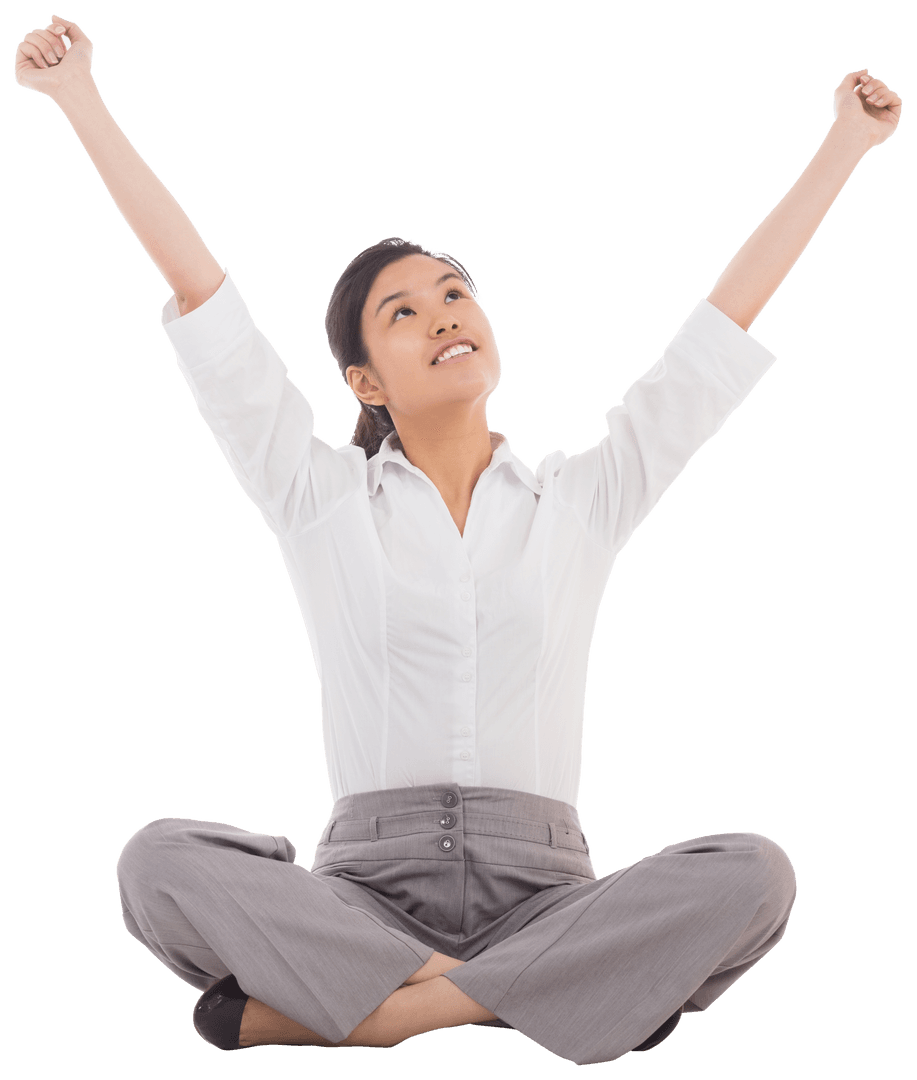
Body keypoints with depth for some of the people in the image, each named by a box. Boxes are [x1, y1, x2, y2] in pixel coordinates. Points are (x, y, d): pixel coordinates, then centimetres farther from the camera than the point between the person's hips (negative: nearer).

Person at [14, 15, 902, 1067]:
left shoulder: (585, 497, 14)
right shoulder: (318, 497, 10)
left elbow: (731, 311, 15)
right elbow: (198, 288, 7)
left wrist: (845, 144, 17)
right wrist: (80, 99, 7)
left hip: (541, 889, 2)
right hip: (365, 886, -1)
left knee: (754, 872, -29)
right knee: (159, 860, -29)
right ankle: (514, 999, -26)